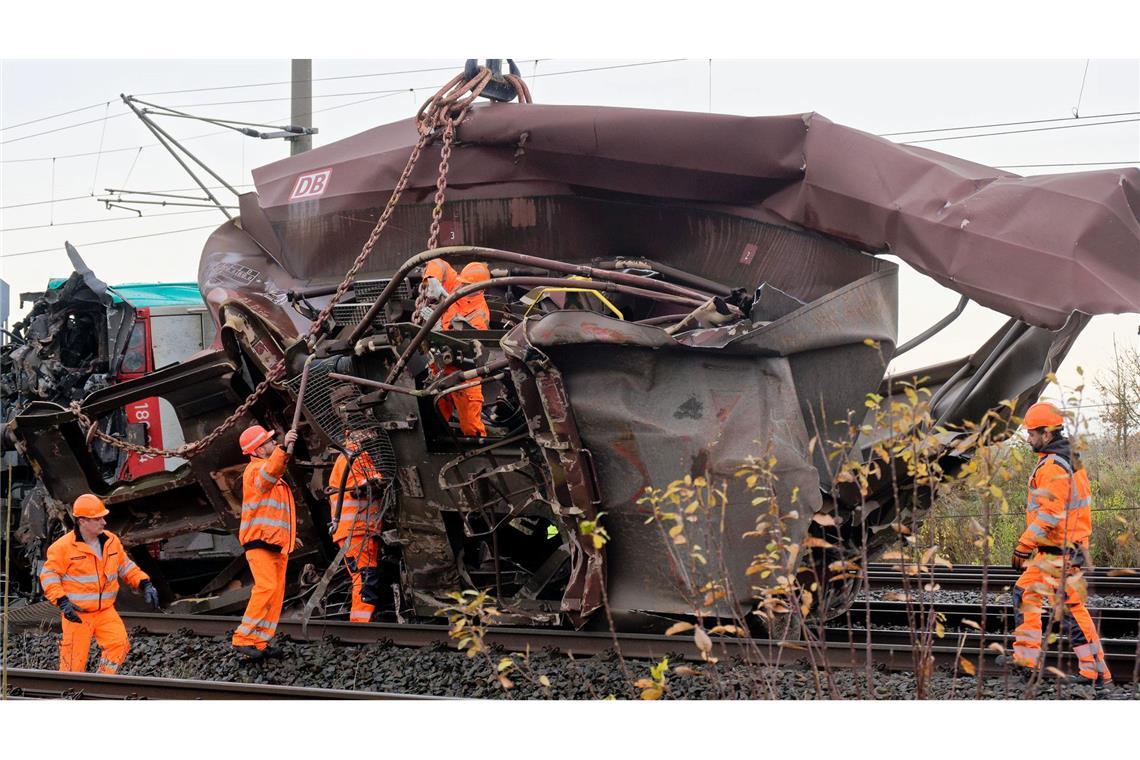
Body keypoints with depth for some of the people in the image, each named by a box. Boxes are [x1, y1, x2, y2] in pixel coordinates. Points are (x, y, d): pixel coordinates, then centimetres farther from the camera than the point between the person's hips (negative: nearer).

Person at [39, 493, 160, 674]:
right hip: (77, 614, -4)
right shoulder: (64, 547, -11)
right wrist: (62, 602, -20)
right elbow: (48, 575, -8)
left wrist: (145, 584, 1)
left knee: (119, 644, -16)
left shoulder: (111, 541, 5)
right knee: (74, 660, -2)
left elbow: (125, 566, 16)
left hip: (105, 611, 4)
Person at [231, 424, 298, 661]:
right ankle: (243, 639, -20)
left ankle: (260, 642, 6)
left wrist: (289, 535, 29)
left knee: (276, 591, 5)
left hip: (276, 543, 10)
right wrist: (283, 449, -44)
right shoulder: (255, 469, -7)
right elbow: (268, 474, -33)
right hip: (260, 540, -10)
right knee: (266, 587, -20)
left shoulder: (273, 475, 24)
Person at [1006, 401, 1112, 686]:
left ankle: (1096, 670, -6)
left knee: (1070, 607, -8)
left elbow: (1050, 513, -25)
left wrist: (1024, 545, -21)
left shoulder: (1054, 467, -19)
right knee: (1025, 593, 16)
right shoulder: (1068, 460, 15)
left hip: (1060, 551, -11)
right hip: (1054, 549, 11)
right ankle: (1026, 656, 19)